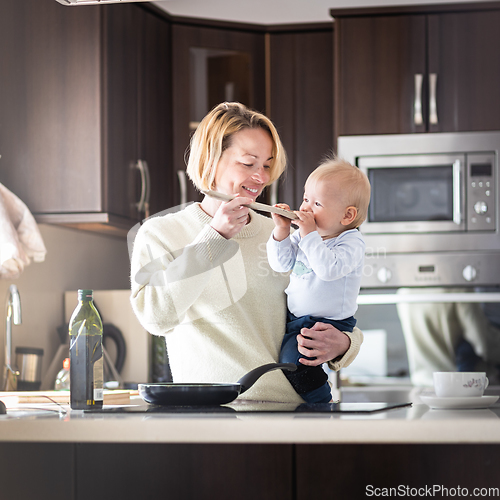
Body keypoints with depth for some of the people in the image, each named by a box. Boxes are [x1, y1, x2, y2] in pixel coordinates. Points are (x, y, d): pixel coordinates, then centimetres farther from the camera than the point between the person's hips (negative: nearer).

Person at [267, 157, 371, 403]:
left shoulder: (352, 243, -15)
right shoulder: (302, 235, 6)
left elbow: (329, 268, -33)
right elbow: (281, 264, 0)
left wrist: (309, 235, -32)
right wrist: (282, 231, -12)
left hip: (329, 322, -8)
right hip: (293, 317, 8)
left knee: (292, 359, -23)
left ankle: (322, 403, -3)